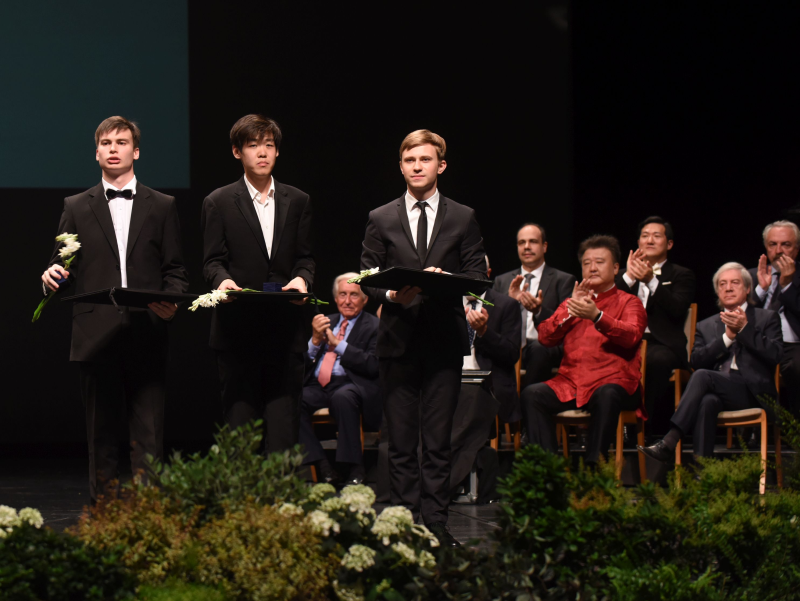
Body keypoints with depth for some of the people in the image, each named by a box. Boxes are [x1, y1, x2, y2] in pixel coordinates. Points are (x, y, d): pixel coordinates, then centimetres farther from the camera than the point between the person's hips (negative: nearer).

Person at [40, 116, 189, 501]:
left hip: (146, 335, -1)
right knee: (101, 433, 3)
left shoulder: (161, 207, 13)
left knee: (148, 435, -5)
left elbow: (175, 271, 10)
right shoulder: (77, 208, 14)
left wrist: (172, 301, -10)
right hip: (96, 336, 1)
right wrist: (52, 277, -11)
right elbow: (63, 267, 12)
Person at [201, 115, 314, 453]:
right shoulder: (218, 203, 6)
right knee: (240, 415, -1)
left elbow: (304, 257, 12)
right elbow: (212, 261, 2)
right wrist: (222, 280, -21)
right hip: (237, 327, -2)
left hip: (285, 328, 2)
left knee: (284, 420, -1)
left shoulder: (297, 202, 14)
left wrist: (302, 278, -11)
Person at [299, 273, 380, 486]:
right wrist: (316, 340, -3)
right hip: (318, 386, 5)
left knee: (342, 397, -40)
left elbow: (373, 365, -10)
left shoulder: (374, 326, 6)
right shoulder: (326, 322, 23)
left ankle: (354, 470, -28)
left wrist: (337, 344, -10)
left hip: (350, 386, -5)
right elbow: (304, 364, 16)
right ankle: (323, 468, -23)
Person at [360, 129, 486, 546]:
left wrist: (447, 281, -14)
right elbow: (367, 277, 9)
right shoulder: (381, 220, 11)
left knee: (438, 438, 0)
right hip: (398, 339, 1)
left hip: (444, 339, 0)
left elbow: (478, 275, 6)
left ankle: (436, 523, 3)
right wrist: (390, 295, -12)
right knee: (401, 441, 2)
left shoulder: (463, 219, 10)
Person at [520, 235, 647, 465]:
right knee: (532, 395, -24)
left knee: (606, 396, -38)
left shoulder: (628, 303, 13)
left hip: (612, 381, -4)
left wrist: (597, 316, -25)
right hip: (570, 382, 4)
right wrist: (570, 311, -6)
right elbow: (545, 337, 10)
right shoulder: (572, 302, 25)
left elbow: (631, 336, -10)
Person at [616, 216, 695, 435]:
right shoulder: (625, 275, 28)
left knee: (659, 359, -40)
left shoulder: (681, 275, 16)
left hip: (661, 344, -3)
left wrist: (651, 281, -15)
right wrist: (629, 276, -2)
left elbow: (677, 310, -5)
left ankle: (654, 430, -34)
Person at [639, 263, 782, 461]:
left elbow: (774, 355, -1)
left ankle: (669, 443, -39)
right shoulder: (706, 326, 25)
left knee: (702, 376, -30)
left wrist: (744, 329, -8)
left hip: (753, 393, -3)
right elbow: (696, 360, 6)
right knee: (707, 402, -37)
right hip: (718, 392, 3)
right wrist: (728, 337, -4)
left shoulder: (767, 318, 17)